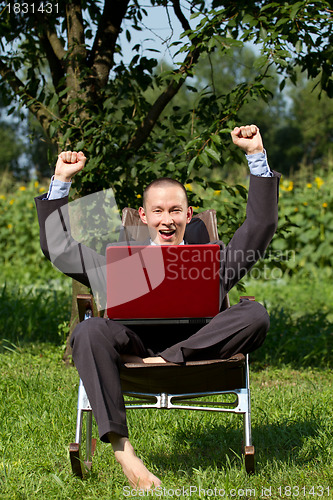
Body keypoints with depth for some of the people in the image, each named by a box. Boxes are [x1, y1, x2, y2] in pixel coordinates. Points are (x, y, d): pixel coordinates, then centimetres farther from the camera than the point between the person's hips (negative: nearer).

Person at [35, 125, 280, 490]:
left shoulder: (214, 261, 27)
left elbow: (261, 226, 20)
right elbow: (57, 248, 22)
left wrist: (256, 156, 15)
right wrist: (62, 181, 17)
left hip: (196, 348, 0)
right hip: (135, 343, 0)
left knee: (255, 314, -24)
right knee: (89, 332, -32)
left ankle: (166, 360, -28)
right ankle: (121, 448, -37)